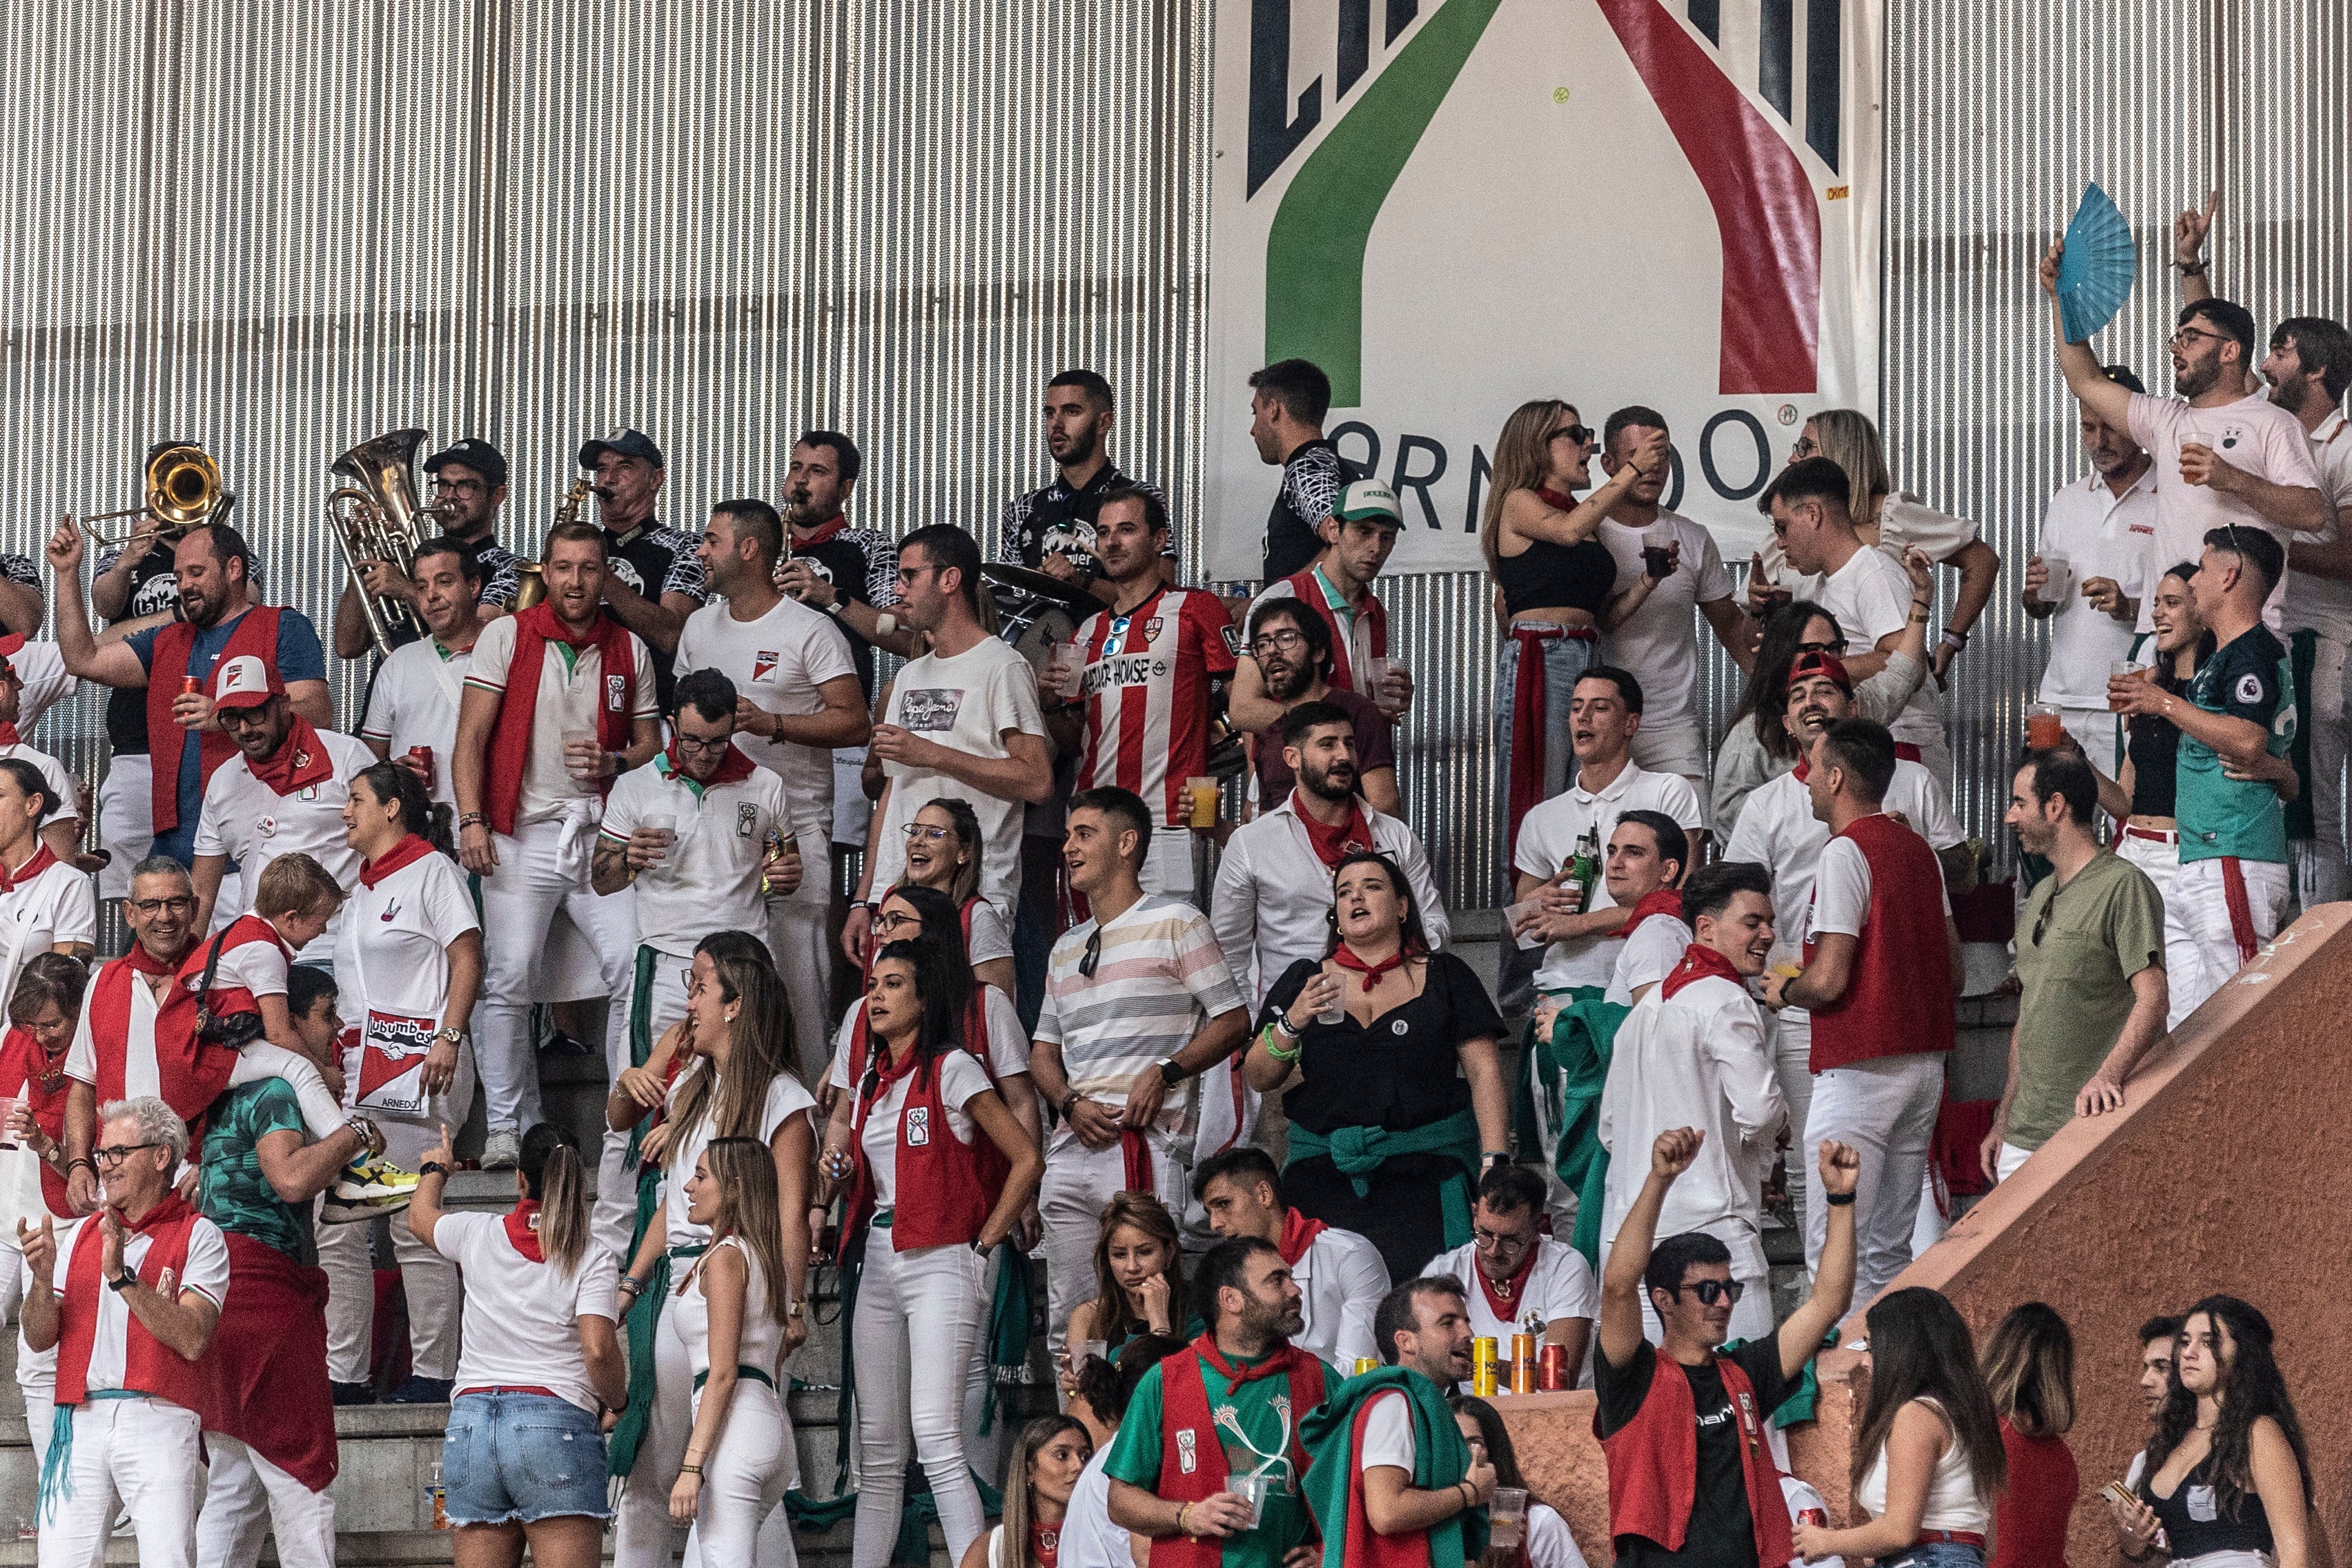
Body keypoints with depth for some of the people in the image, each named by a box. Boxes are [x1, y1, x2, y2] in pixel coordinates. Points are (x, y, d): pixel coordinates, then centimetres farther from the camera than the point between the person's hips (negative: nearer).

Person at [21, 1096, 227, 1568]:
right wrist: (43, 1279, -4)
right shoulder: (85, 1235, 20)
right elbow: (39, 1339, 15)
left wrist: (123, 1276, -14)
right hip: (79, 1422, 4)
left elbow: (191, 1339, -9)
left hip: (158, 1421, -4)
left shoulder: (197, 1236, 5)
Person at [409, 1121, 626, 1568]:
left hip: (470, 1422, 4)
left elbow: (420, 1217, 32)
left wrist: (435, 1171, 53)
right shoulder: (590, 1258, -1)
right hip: (557, 1422, -4)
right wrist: (618, 1403, 5)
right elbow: (598, 1350, -14)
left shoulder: (479, 1235, 9)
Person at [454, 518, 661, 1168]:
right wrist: (471, 820, -11)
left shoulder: (628, 649, 11)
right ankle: (506, 1127, 2)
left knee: (636, 968, -10)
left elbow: (651, 745, 16)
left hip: (604, 833, 2)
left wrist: (614, 763, -7)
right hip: (524, 833, -2)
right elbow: (471, 737, 0)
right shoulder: (507, 636, 3)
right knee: (509, 980, -7)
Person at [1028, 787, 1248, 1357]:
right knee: (1067, 1324, 4)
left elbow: (1232, 1020, -1)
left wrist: (1166, 1072, -15)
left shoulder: (1175, 924, 3)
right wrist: (1071, 1104, 2)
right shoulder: (1067, 947, 23)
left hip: (1145, 1144, -7)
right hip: (1074, 1143, 7)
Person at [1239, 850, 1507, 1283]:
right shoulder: (1302, 982, 13)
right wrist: (1291, 1024, -7)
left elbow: (1484, 1073, 5)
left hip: (1424, 1174, -2)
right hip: (1326, 1176, 2)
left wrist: (1494, 1162, -6)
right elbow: (1257, 1079, 12)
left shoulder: (1445, 978, 9)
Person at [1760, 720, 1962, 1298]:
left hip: (1859, 1068, -9)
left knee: (1833, 1248, -8)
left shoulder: (1847, 851, -12)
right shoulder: (1917, 849, 13)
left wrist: (1783, 990, 2)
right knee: (1889, 1249, 11)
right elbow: (1952, 970, 16)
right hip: (1923, 1059, 9)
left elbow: (1829, 980, -17)